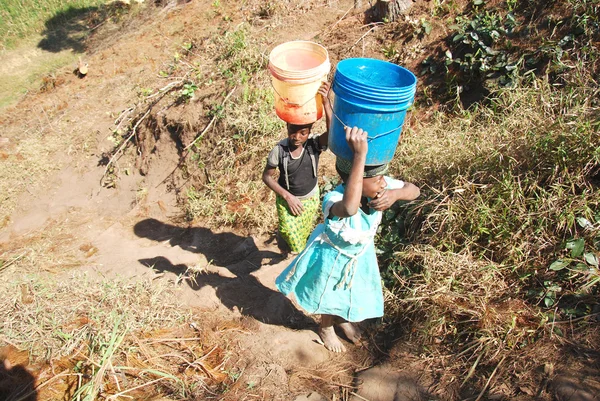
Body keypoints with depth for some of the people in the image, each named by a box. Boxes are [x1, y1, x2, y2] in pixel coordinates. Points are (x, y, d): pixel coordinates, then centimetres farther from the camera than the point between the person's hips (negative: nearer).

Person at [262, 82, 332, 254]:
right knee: (292, 237, 2)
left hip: (311, 198, 1)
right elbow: (267, 176, -11)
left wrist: (326, 102, -58)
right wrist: (288, 196, -19)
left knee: (306, 233, 22)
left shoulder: (314, 145, -24)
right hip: (287, 199, -1)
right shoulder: (279, 150, -23)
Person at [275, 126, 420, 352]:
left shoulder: (380, 187, -26)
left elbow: (414, 190, -17)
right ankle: (326, 328, 60)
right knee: (330, 294, 25)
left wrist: (395, 194, -41)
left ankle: (343, 320, 66)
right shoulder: (334, 200, -45)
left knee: (356, 290, 31)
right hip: (332, 256, -5)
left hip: (361, 253, 6)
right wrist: (359, 155, -72)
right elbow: (349, 208, -69)